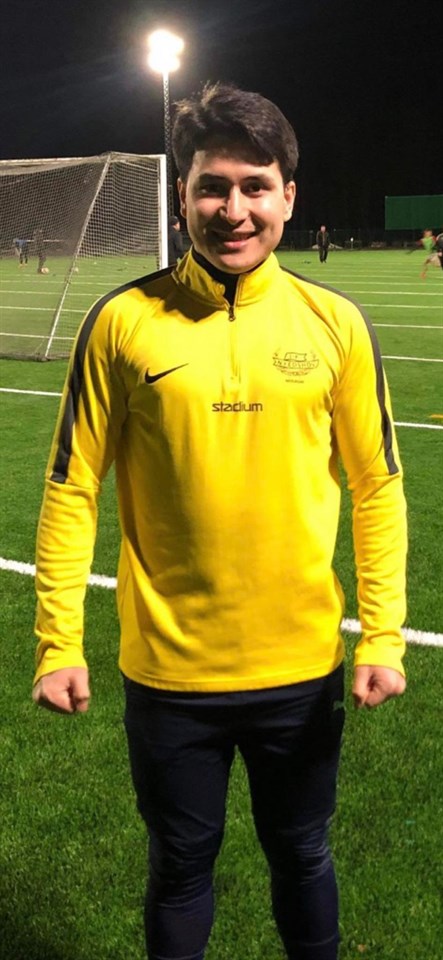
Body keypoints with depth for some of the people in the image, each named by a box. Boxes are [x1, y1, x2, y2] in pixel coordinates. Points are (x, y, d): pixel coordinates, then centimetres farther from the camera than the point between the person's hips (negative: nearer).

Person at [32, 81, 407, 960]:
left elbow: (378, 489, 1)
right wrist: (57, 644, -8)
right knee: (180, 866, 18)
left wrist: (383, 637, -4)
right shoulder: (123, 321, -9)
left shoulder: (335, 323, -4)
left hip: (303, 667, 1)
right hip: (169, 670, -1)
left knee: (301, 857, 20)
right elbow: (73, 490, -4)